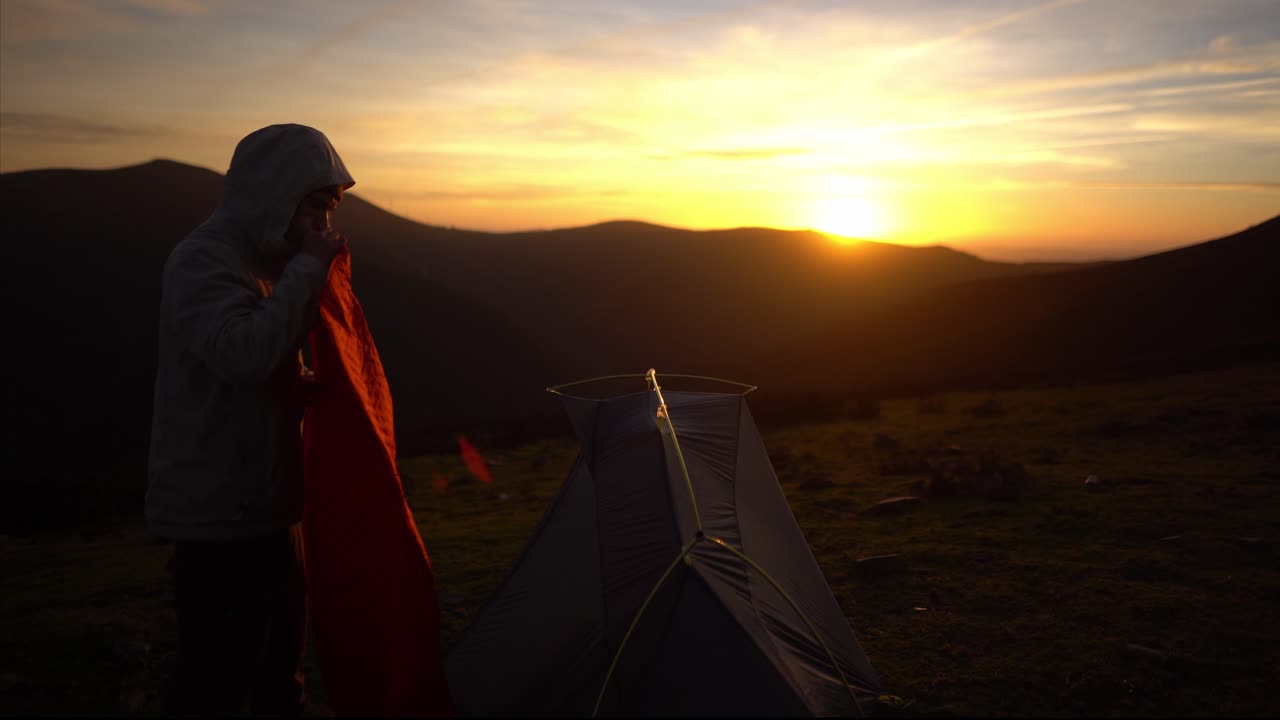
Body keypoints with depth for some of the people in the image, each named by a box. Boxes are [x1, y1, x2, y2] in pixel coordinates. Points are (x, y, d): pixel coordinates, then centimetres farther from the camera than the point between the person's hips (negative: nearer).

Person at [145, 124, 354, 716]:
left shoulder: (265, 257, 12)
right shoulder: (204, 259, -16)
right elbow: (243, 353, -32)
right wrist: (307, 269, -24)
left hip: (268, 502, 9)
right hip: (218, 516, -9)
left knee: (279, 652, 20)